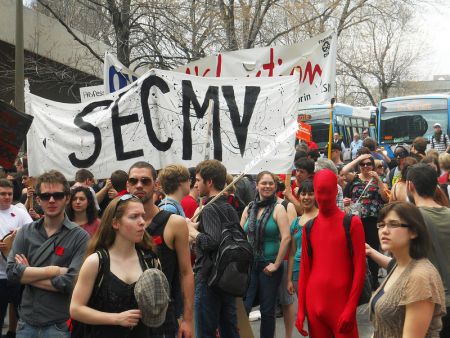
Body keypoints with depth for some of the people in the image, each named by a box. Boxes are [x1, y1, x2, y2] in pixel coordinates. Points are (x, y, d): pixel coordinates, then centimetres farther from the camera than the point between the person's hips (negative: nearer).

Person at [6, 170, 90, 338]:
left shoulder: (80, 237, -9)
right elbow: (11, 272, -8)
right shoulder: (26, 232, 3)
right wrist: (54, 270, -16)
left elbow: (72, 282, -19)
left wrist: (27, 275, -11)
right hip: (26, 323, 3)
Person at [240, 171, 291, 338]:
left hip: (269, 266, -3)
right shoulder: (249, 209, 6)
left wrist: (276, 264, -15)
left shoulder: (278, 209, -6)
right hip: (249, 264, 3)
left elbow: (286, 238, -15)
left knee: (268, 310, 8)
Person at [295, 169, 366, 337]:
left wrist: (351, 307, -13)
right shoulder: (308, 228, 8)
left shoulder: (352, 223, -3)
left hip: (342, 304, -4)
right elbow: (304, 270, 10)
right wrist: (300, 309, 5)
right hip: (313, 303, 4)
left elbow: (360, 268, -6)